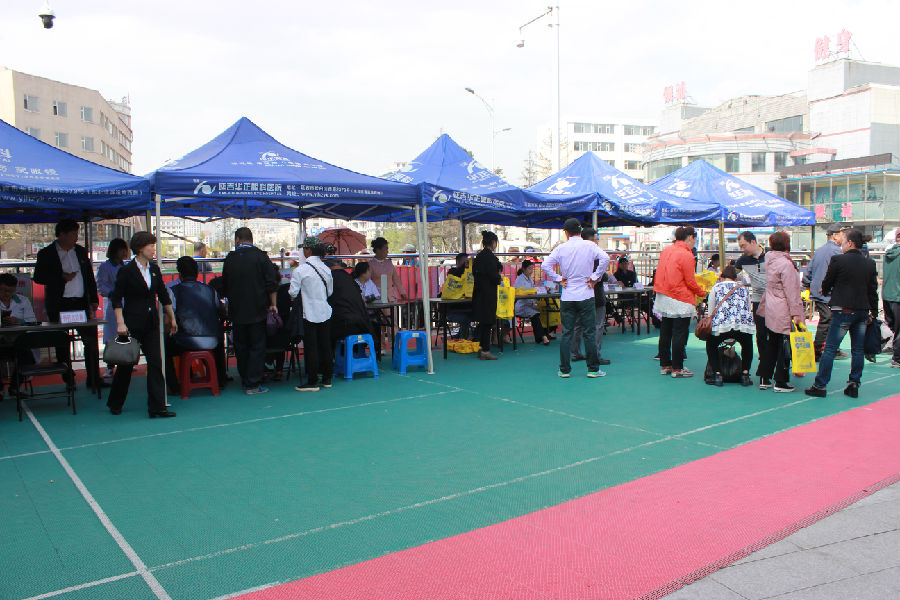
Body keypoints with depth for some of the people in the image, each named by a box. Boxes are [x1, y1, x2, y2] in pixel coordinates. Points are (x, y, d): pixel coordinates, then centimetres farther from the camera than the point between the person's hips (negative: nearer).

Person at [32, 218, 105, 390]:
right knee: (62, 344, 4)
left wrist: (94, 299, 9)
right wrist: (62, 277, -12)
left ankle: (93, 379, 5)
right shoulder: (47, 254, 1)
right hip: (59, 305, -3)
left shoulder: (81, 251, 12)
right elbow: (38, 277, -1)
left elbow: (90, 277, 16)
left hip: (81, 303, 3)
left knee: (91, 340, -2)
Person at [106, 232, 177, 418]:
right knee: (126, 363, 7)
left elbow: (163, 295, 16)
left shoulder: (154, 269, 8)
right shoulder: (127, 271, -8)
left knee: (155, 362, -3)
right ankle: (115, 404, 27)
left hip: (151, 323, 5)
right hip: (132, 323, -5)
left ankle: (157, 407, -2)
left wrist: (172, 318, 18)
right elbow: (116, 298, -8)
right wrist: (120, 323, -16)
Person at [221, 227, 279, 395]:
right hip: (257, 310, -3)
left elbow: (225, 286, 10)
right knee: (257, 346, 2)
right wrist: (272, 304, 0)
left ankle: (245, 381, 20)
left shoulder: (230, 258, 1)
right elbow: (271, 282, -9)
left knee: (241, 348, 12)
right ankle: (253, 384, -1)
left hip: (236, 312, 3)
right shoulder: (260, 256, -7)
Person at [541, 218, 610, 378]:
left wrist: (558, 279, 2)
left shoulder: (561, 248, 1)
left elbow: (545, 265, -6)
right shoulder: (589, 246, -2)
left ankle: (564, 369, 8)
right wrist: (595, 277, -7)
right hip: (586, 295, -1)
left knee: (567, 333, 6)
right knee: (590, 332, 4)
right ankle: (593, 369, 7)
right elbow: (605, 258, -16)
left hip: (567, 297, 2)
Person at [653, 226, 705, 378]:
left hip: (663, 297, 8)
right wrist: (702, 293, 3)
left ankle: (665, 365, 21)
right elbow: (690, 282, -12)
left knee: (665, 334, 13)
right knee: (679, 335, 0)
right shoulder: (686, 255, -15)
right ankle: (677, 368, 4)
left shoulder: (666, 250, 7)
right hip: (680, 300, -7)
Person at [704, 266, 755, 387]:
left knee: (711, 344, 26)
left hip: (722, 324, -2)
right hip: (745, 324, 2)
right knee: (747, 345, 34)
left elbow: (711, 312, 21)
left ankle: (717, 374, 13)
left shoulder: (716, 287, 21)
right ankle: (745, 374, 22)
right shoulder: (743, 288, 27)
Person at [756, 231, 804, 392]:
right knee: (784, 346, 1)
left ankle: (764, 379, 20)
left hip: (770, 311, 8)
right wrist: (796, 314, -14)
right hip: (783, 313, -8)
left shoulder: (769, 260, 5)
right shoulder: (786, 264, -17)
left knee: (770, 344, 15)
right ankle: (781, 382, 7)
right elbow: (791, 291, -16)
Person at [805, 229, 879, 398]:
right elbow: (873, 290, 9)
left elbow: (826, 283, 0)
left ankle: (820, 385, -1)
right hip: (863, 311, 5)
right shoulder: (870, 263, 5)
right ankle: (854, 385, 16)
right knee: (857, 350, 12)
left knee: (829, 349, -2)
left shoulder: (838, 260, -10)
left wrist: (826, 292, 23)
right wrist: (873, 313, 16)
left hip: (843, 311, -5)